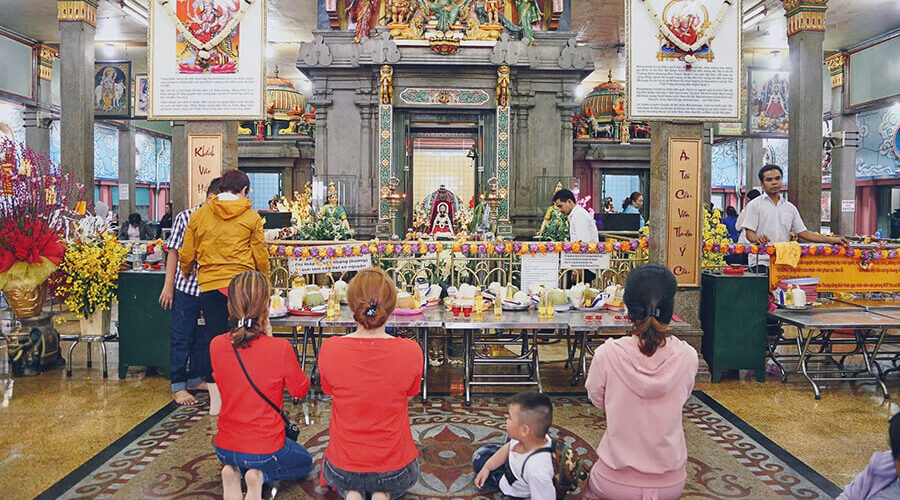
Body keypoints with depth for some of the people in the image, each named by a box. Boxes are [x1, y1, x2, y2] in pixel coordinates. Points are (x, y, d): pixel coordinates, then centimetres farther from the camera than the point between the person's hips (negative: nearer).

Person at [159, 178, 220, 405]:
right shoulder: (186, 217, -6)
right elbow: (174, 252, -2)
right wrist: (168, 286, -4)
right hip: (186, 286, -4)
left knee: (206, 336, 12)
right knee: (182, 337, 3)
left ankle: (197, 378, 28)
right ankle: (178, 385, 12)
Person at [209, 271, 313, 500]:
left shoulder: (216, 345, -10)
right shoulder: (280, 348, -23)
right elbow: (301, 389, -4)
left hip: (225, 448, 5)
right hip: (266, 450, -4)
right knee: (305, 462, 29)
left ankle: (233, 472, 6)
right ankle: (260, 476, -1)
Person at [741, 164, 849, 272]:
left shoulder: (790, 207, 18)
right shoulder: (754, 205, 4)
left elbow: (803, 232, 16)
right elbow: (750, 233, -5)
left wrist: (831, 240, 8)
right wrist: (757, 239, -29)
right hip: (761, 262, -4)